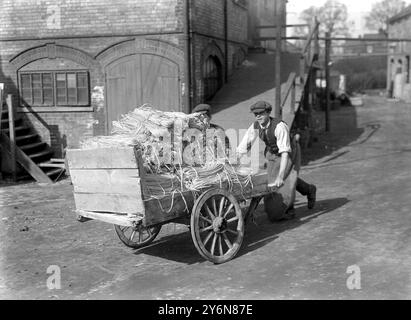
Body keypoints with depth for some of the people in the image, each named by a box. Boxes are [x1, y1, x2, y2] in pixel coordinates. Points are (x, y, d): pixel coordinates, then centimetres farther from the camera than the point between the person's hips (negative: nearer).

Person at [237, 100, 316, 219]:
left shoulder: (279, 126, -37)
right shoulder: (255, 126, -19)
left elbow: (285, 153, -42)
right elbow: (242, 148, -14)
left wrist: (280, 176, -49)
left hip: (288, 154, -5)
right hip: (271, 154, 6)